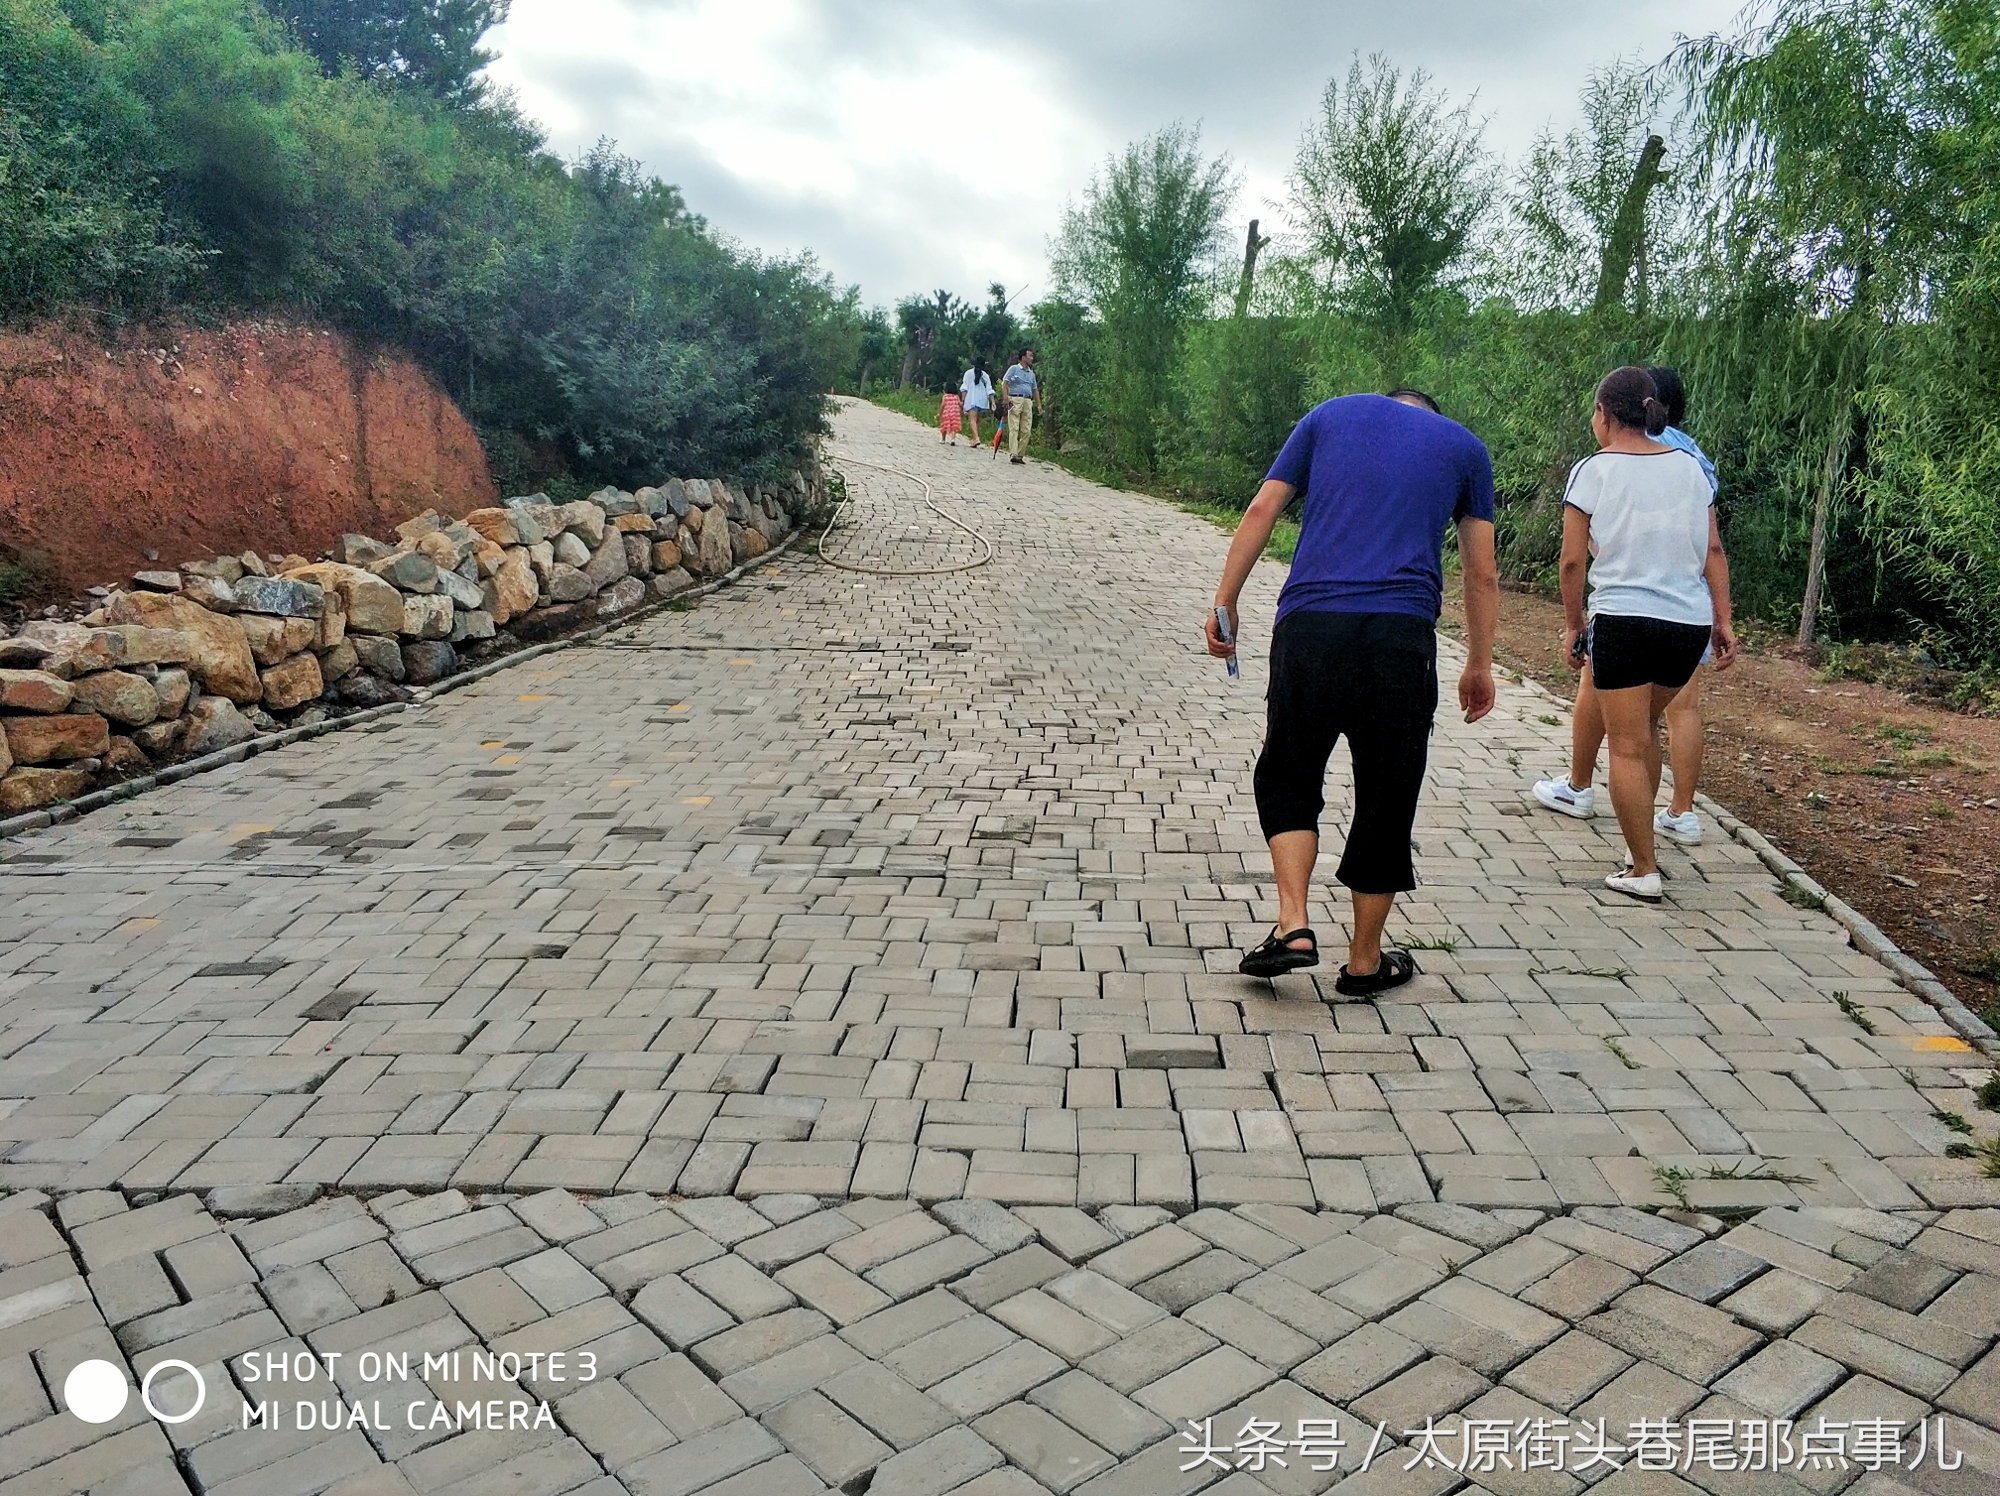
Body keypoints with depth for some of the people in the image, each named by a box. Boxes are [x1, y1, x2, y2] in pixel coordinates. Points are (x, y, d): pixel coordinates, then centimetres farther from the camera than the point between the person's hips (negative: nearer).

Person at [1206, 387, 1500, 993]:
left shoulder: (1334, 413, 20)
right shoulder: (1464, 447, 20)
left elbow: (1261, 510, 11)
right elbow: (1482, 574, 17)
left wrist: (1224, 602, 12)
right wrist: (1479, 666, 25)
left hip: (1309, 627, 0)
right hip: (1403, 638, 0)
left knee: (1287, 778, 16)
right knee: (1386, 798, 11)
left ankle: (1292, 926, 2)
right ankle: (1365, 960, 21)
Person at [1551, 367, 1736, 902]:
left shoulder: (1592, 471, -3)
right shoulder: (1689, 467, 10)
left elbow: (1573, 560, -6)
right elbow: (1713, 550, 8)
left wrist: (1573, 625, 4)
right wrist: (1723, 621, 11)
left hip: (1623, 620, -5)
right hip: (1691, 622, 5)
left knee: (1628, 747, 2)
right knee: (1646, 725, 24)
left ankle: (1643, 871, 3)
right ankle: (1643, 844, 30)